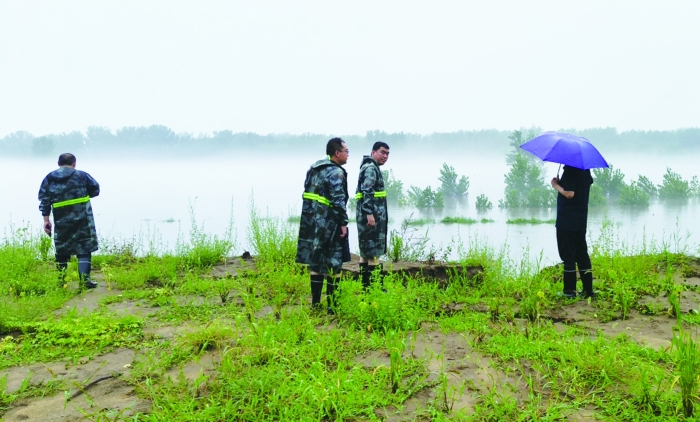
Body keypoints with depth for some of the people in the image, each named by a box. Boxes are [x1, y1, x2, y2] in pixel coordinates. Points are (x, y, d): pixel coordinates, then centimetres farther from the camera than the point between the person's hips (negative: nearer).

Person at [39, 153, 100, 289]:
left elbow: (44, 201, 3)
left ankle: (60, 280, 20)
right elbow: (95, 190, 6)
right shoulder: (82, 175, 0)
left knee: (61, 250, 15)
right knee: (84, 249, 1)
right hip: (82, 219, -2)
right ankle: (84, 279, -7)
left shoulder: (49, 179, 6)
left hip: (61, 222, 3)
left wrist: (46, 219, 6)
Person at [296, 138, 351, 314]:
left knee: (316, 262, 14)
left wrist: (311, 216, 18)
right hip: (328, 224, -8)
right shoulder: (336, 172, -14)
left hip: (312, 222, 8)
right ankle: (332, 306, 5)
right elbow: (338, 201, -20)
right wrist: (343, 223, -14)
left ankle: (315, 303, 20)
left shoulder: (313, 169, 13)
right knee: (333, 264, 0)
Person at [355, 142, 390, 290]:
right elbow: (367, 192, -22)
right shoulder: (371, 168, -11)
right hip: (371, 215, -11)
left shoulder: (372, 168, 22)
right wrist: (369, 213, -28)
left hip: (371, 215, 11)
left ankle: (365, 285, 18)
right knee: (374, 251, -9)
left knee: (366, 251, 12)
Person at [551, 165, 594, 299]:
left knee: (568, 255, -2)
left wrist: (556, 185, -8)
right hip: (581, 220, 8)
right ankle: (588, 289, 14)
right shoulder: (585, 169, 8)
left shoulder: (569, 170, -17)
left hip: (566, 220, -8)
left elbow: (569, 193, -24)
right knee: (582, 254, 12)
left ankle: (569, 290, 1)